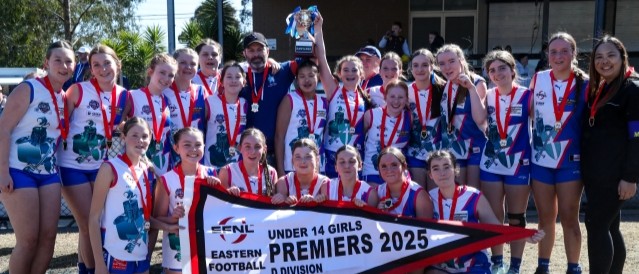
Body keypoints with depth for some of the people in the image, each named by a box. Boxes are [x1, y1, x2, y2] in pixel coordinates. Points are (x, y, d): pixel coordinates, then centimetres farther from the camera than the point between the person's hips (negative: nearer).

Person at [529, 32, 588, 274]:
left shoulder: (584, 84, -5)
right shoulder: (538, 79, 1)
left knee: (569, 218, 5)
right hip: (540, 159, 2)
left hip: (571, 161, -2)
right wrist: (529, 145, 6)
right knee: (546, 217, 12)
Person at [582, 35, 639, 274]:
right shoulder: (597, 89, 15)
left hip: (615, 174, -8)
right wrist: (586, 167, 11)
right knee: (609, 227, 13)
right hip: (594, 172, 8)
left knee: (596, 225, -8)